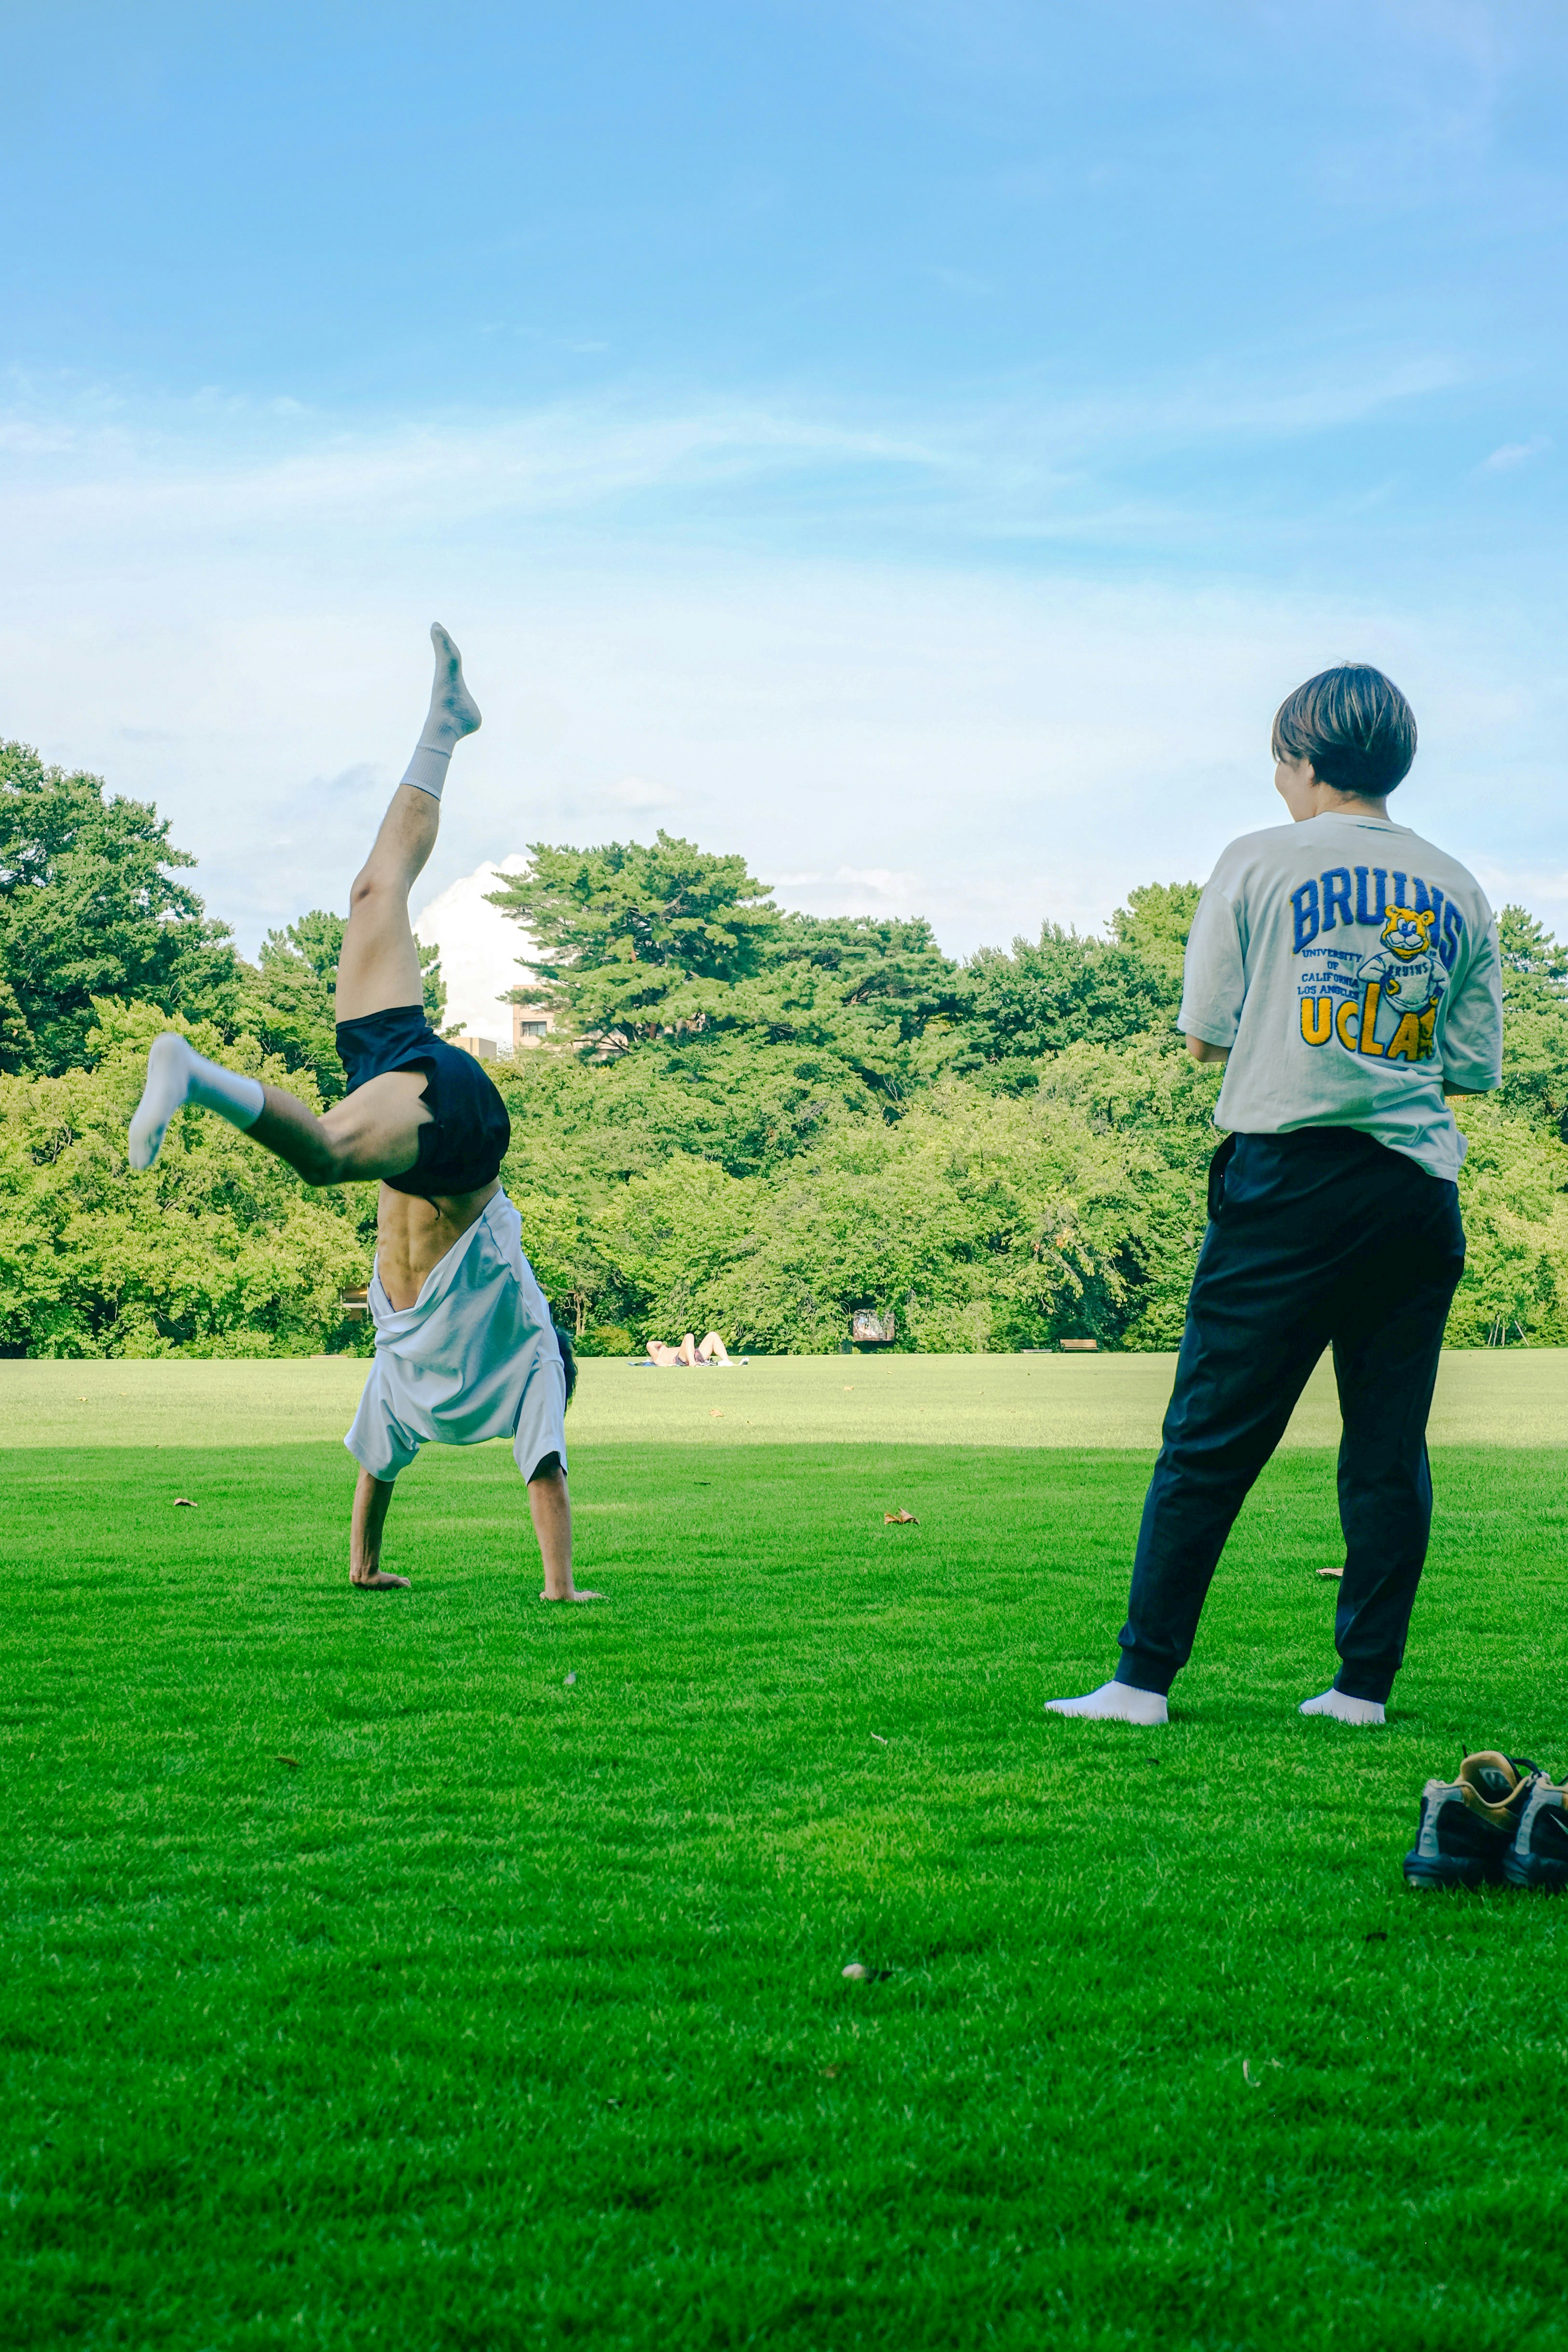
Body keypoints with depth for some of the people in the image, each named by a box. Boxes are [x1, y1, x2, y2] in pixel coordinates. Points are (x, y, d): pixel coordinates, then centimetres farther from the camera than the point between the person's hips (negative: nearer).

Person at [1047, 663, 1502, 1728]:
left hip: (1291, 1174, -3)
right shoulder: (1461, 891, 10)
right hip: (1420, 1190, 3)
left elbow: (1206, 1036, 1)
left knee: (1209, 1442, 0)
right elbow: (1477, 1066, 10)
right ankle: (1366, 1681, 10)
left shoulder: (1261, 864, 0)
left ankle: (1144, 1678, 1)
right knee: (1390, 1448, 8)